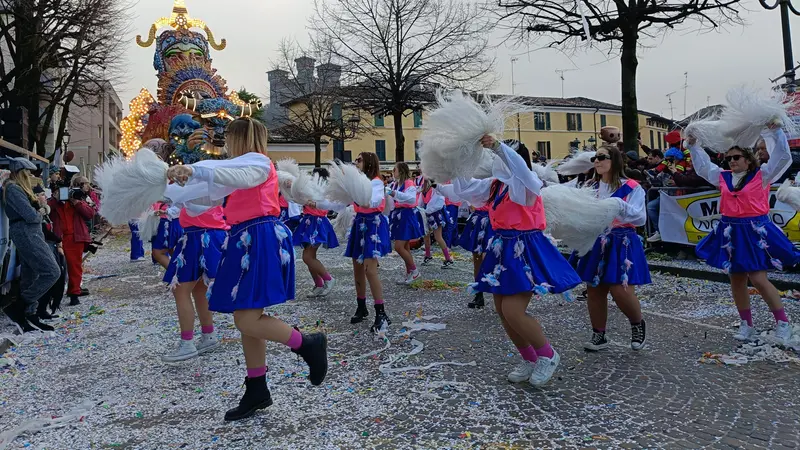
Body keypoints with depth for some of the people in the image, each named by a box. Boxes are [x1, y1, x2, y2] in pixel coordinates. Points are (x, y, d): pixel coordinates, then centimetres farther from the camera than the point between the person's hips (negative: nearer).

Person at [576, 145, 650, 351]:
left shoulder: (631, 187, -5)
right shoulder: (591, 187, 9)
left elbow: (641, 218, -13)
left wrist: (621, 205, -26)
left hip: (622, 244, -5)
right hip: (597, 244, 5)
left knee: (621, 291, -12)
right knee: (594, 291, 7)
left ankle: (638, 324, 20)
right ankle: (599, 335, 22)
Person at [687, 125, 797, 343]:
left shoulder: (761, 175, -2)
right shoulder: (723, 177, 10)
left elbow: (783, 157, -7)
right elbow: (702, 166, 23)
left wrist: (776, 132, -11)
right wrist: (693, 146, 21)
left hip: (755, 231, -5)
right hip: (731, 233, 5)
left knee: (758, 279, -10)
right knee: (736, 280, 9)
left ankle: (782, 322, 8)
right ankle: (746, 325, 21)